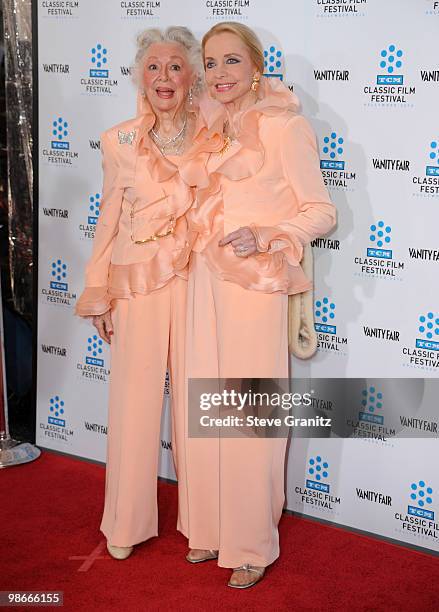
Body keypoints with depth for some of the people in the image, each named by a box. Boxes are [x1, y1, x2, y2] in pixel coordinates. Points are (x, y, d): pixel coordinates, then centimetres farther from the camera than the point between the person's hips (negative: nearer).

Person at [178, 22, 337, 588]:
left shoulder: (282, 127, -8)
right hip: (207, 281, 7)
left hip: (255, 283, -7)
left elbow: (321, 212, -10)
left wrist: (263, 237, -23)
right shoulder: (217, 127, 14)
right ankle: (212, 528, 27)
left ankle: (253, 546, 15)